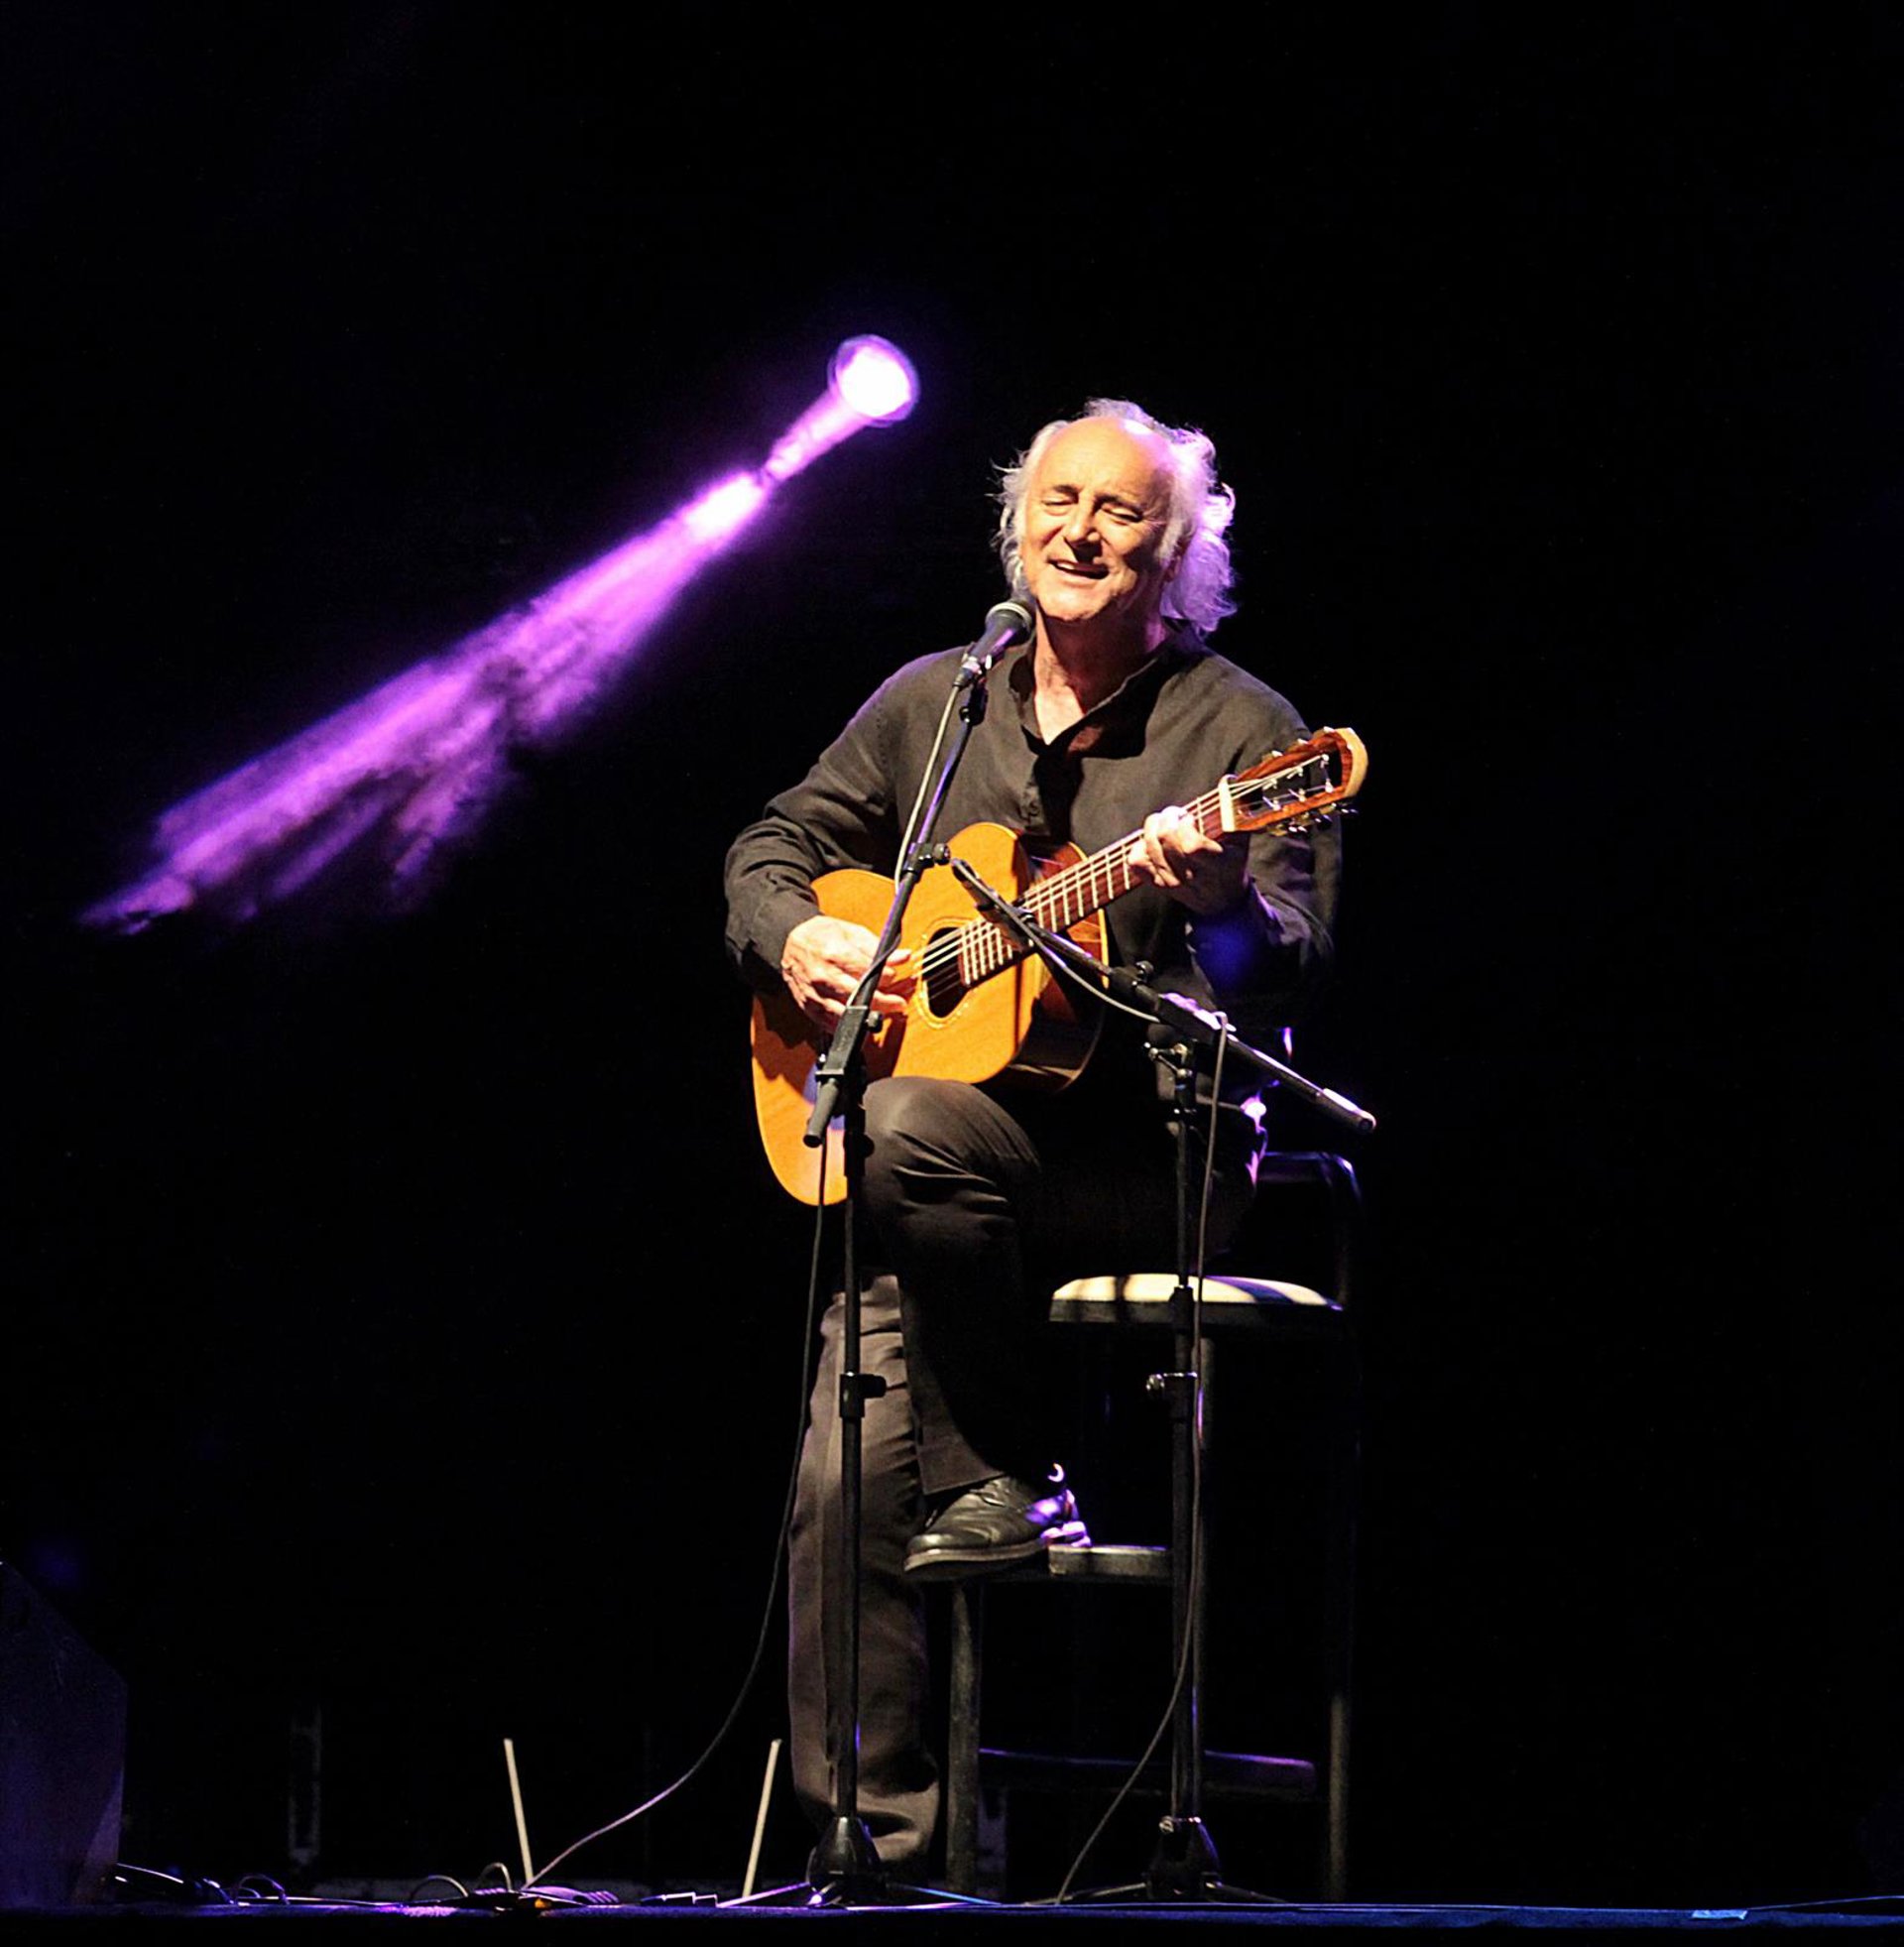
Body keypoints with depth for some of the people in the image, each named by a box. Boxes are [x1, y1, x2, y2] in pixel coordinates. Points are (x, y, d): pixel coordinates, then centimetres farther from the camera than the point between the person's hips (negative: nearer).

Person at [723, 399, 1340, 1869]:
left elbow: (1293, 971, -10)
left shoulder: (1237, 730, -1)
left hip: (1155, 1158, -4)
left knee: (913, 1133, -35)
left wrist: (1217, 901, -32)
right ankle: (880, 1840, -9)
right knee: (847, 1476, -16)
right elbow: (774, 846, 24)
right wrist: (796, 937, 2)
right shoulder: (931, 703, 14)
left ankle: (1005, 1475, -16)